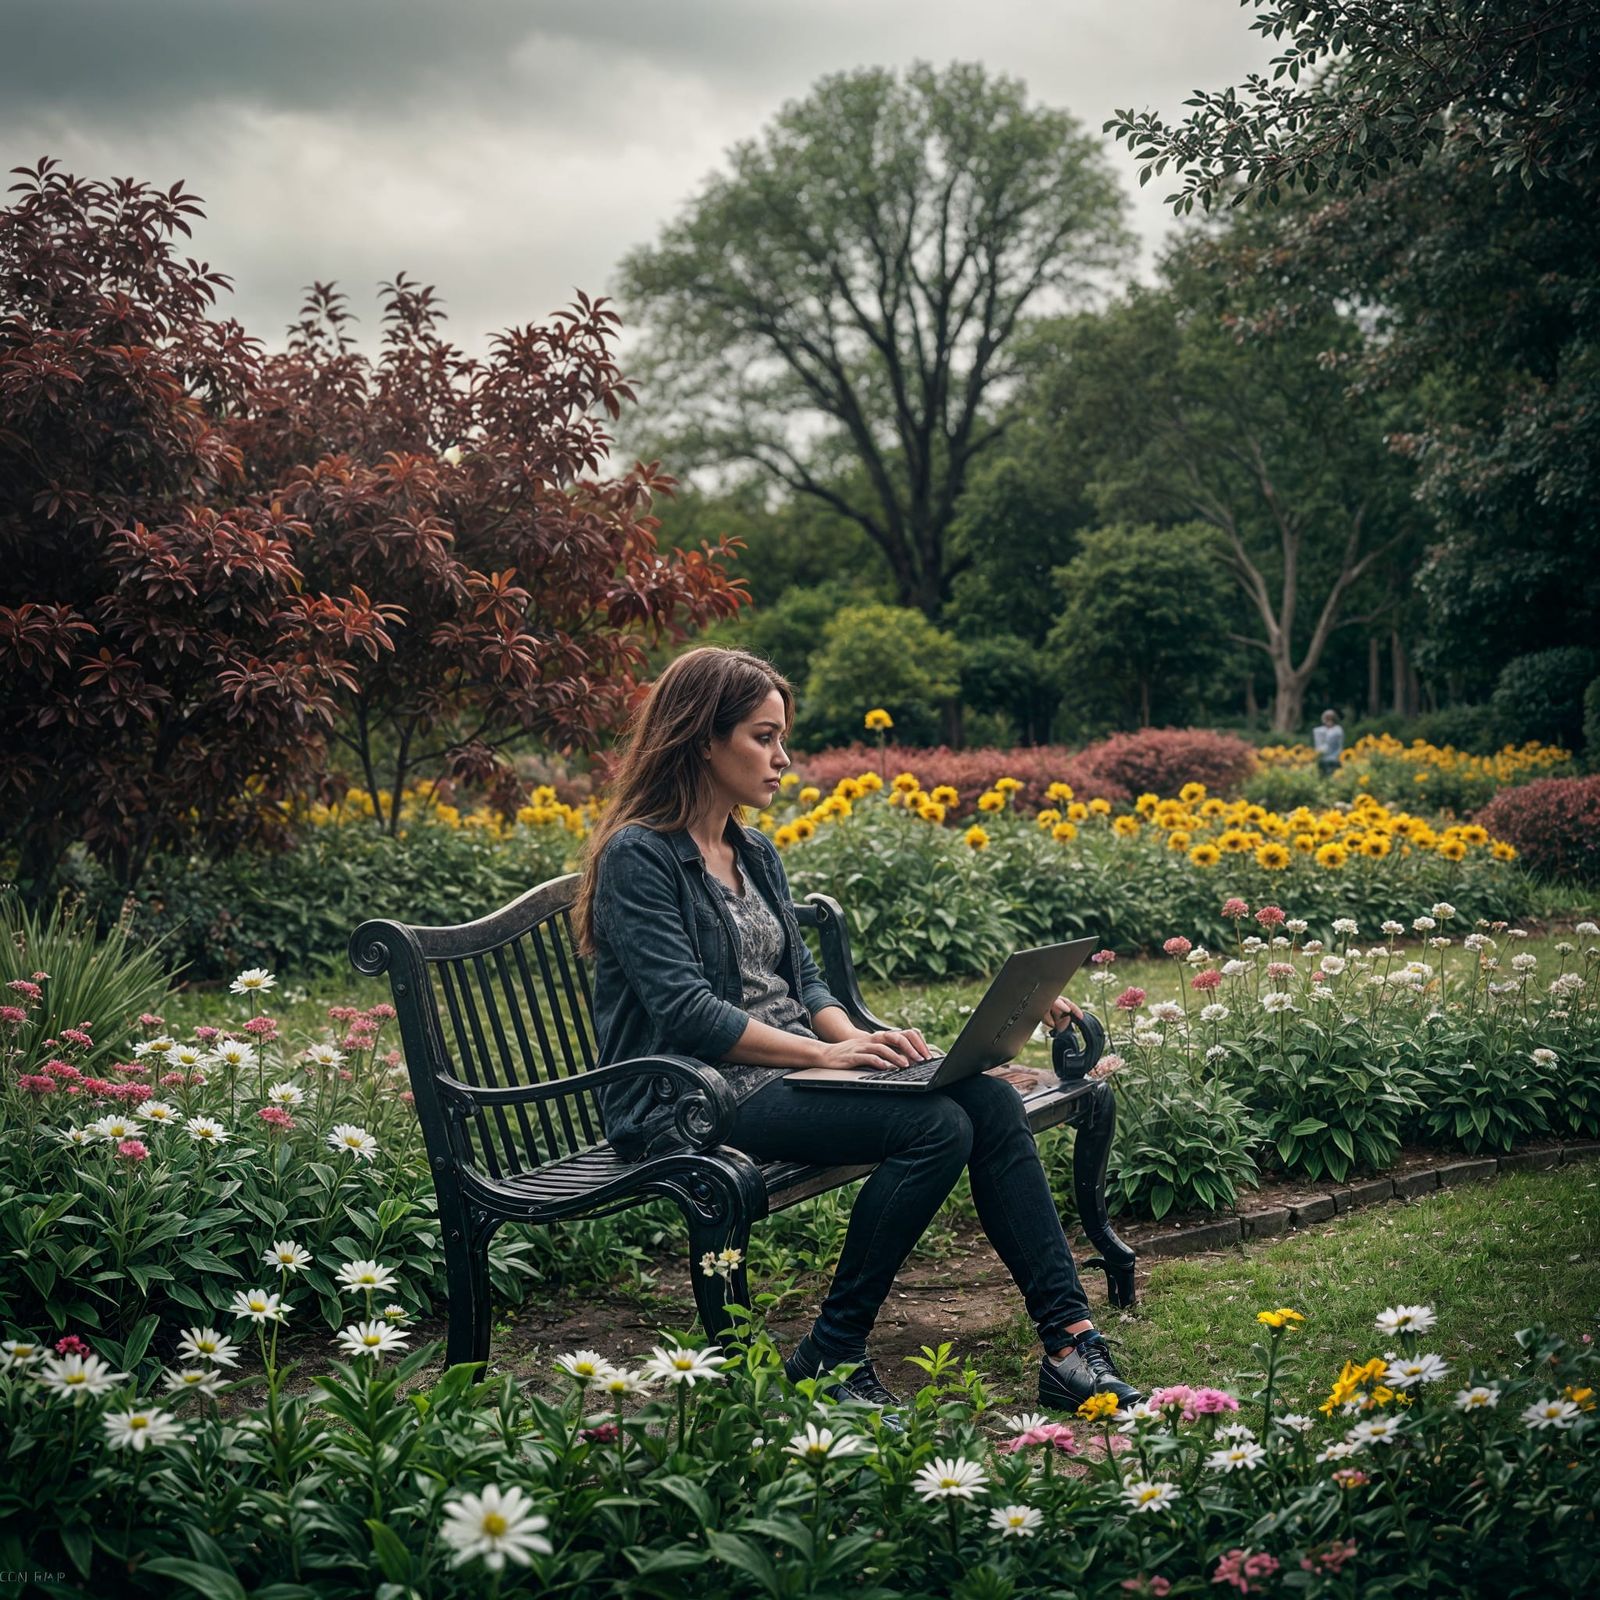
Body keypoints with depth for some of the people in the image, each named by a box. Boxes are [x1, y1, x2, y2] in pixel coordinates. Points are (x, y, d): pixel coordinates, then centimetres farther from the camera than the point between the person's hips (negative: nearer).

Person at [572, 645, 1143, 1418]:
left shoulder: (756, 853, 17)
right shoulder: (639, 858, -10)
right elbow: (686, 1012, -18)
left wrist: (856, 1036, -5)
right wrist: (826, 1052, -20)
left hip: (785, 1073, 8)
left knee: (990, 1097, -15)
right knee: (937, 1126, -26)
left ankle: (1068, 1341, -15)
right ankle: (830, 1359, -16)